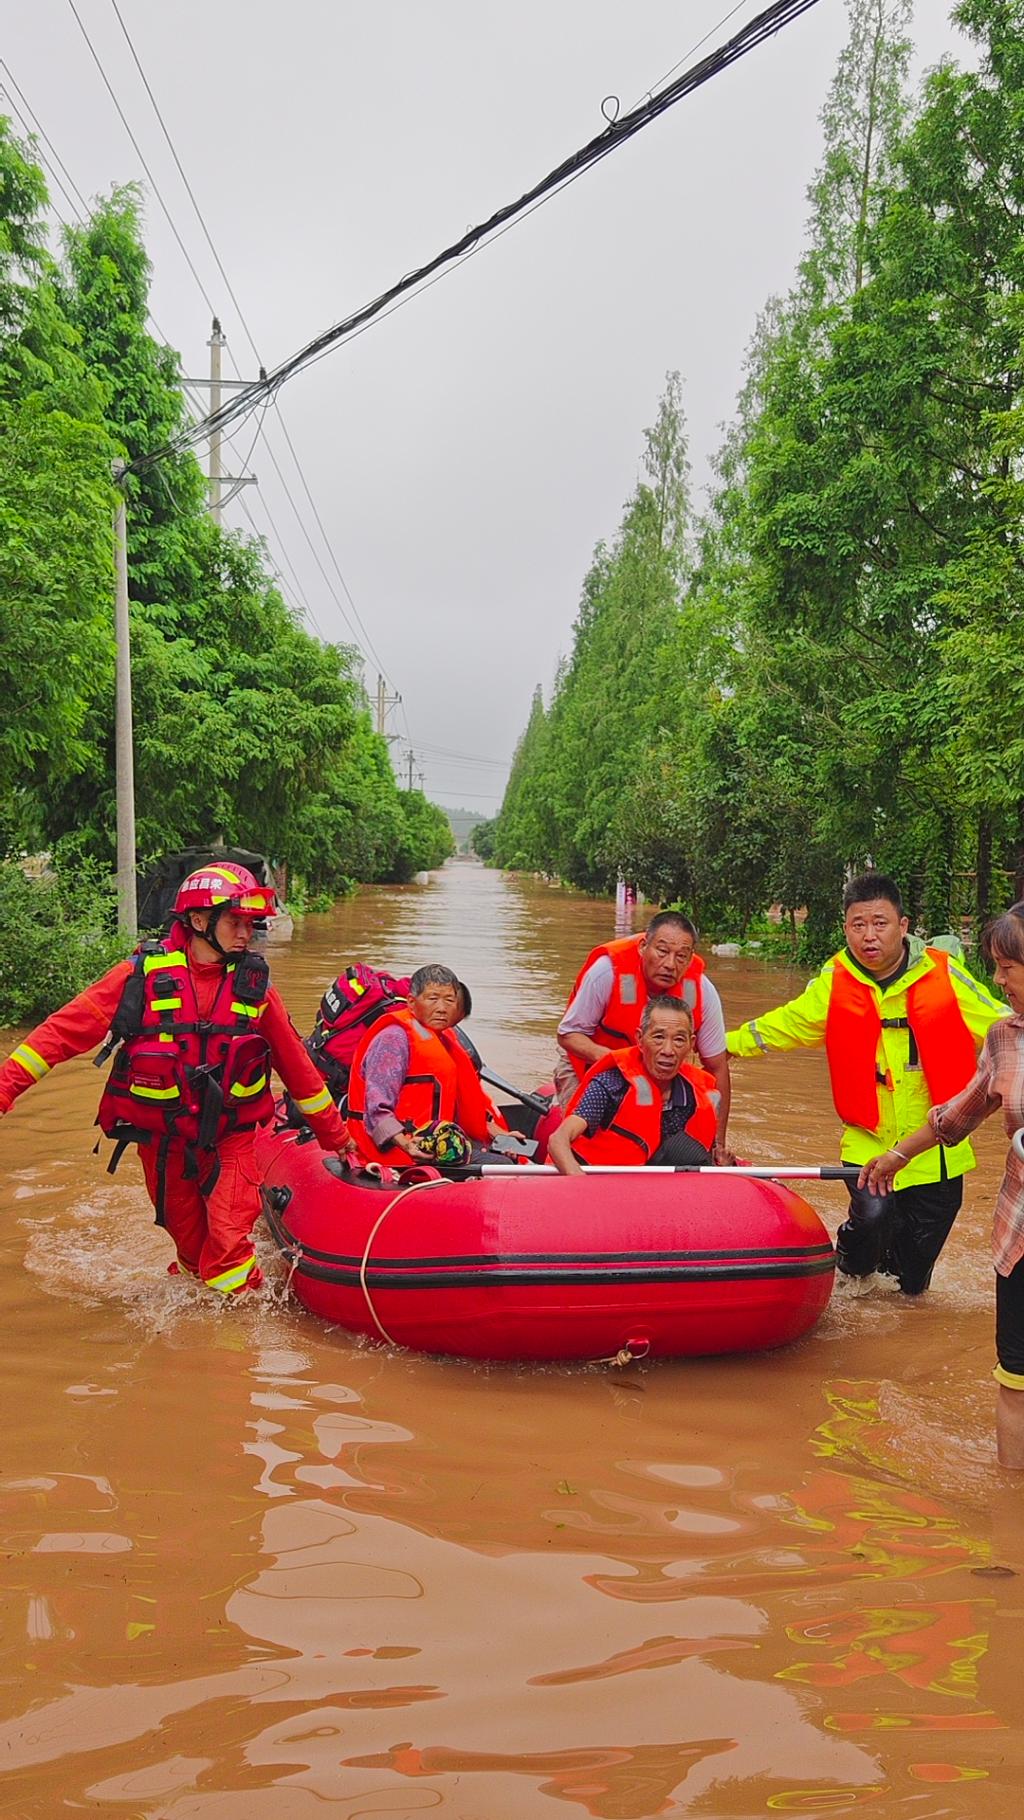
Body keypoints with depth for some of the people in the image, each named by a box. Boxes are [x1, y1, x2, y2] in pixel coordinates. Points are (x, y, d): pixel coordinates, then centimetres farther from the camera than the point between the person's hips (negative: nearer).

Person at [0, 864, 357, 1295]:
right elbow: (66, 1029, -8)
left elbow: (296, 1065, 7)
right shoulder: (143, 974, -8)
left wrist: (335, 1134, 13)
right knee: (189, 1241, 14)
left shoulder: (254, 985, -2)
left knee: (227, 1242, -13)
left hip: (230, 1139, 0)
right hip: (162, 1141, 0)